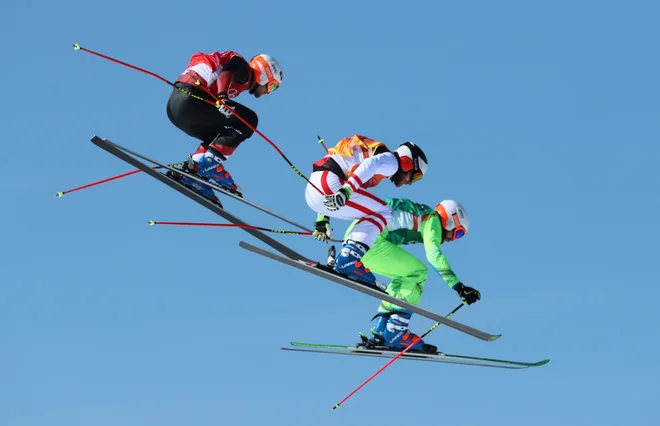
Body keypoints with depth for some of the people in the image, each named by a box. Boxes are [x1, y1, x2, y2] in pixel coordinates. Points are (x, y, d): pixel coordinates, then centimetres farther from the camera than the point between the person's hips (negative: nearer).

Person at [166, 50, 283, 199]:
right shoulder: (243, 67, 6)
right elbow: (226, 73, -16)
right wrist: (223, 96, -35)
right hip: (190, 98, -10)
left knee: (220, 138, 25)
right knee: (249, 120, -5)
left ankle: (190, 172, 8)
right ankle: (210, 162, -14)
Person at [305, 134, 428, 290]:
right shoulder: (392, 161, 3)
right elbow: (369, 165, -18)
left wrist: (323, 219, 27)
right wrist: (346, 190, -33)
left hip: (312, 190, 9)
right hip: (328, 184, -9)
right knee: (383, 212, -5)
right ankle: (349, 259, -20)